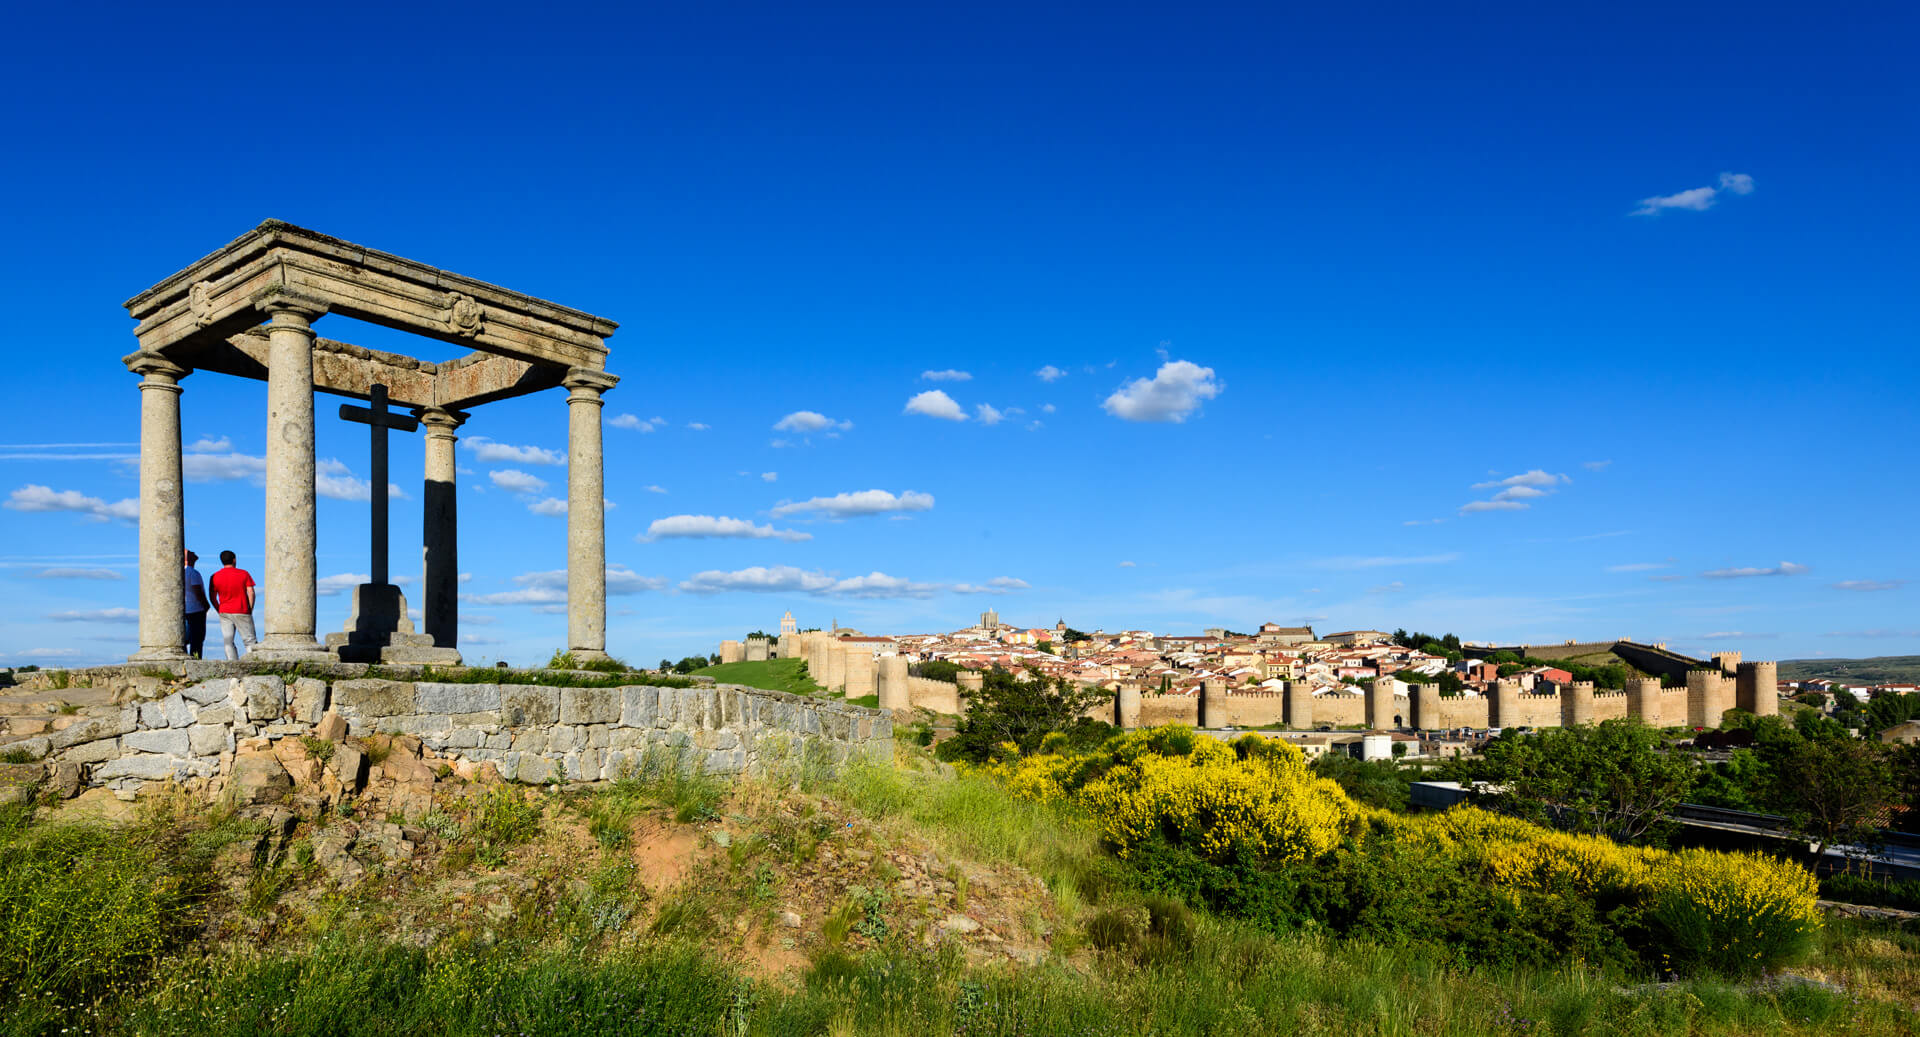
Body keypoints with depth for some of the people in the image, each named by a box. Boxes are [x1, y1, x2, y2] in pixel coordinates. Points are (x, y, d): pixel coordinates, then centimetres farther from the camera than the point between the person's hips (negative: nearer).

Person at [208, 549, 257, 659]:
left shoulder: (215, 577, 3)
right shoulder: (244, 573, -1)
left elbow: (213, 598, 3)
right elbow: (251, 592, -5)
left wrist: (220, 611, 13)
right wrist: (250, 610, 3)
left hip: (225, 613, 2)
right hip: (242, 613, -1)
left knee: (228, 643, 2)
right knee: (249, 641, 1)